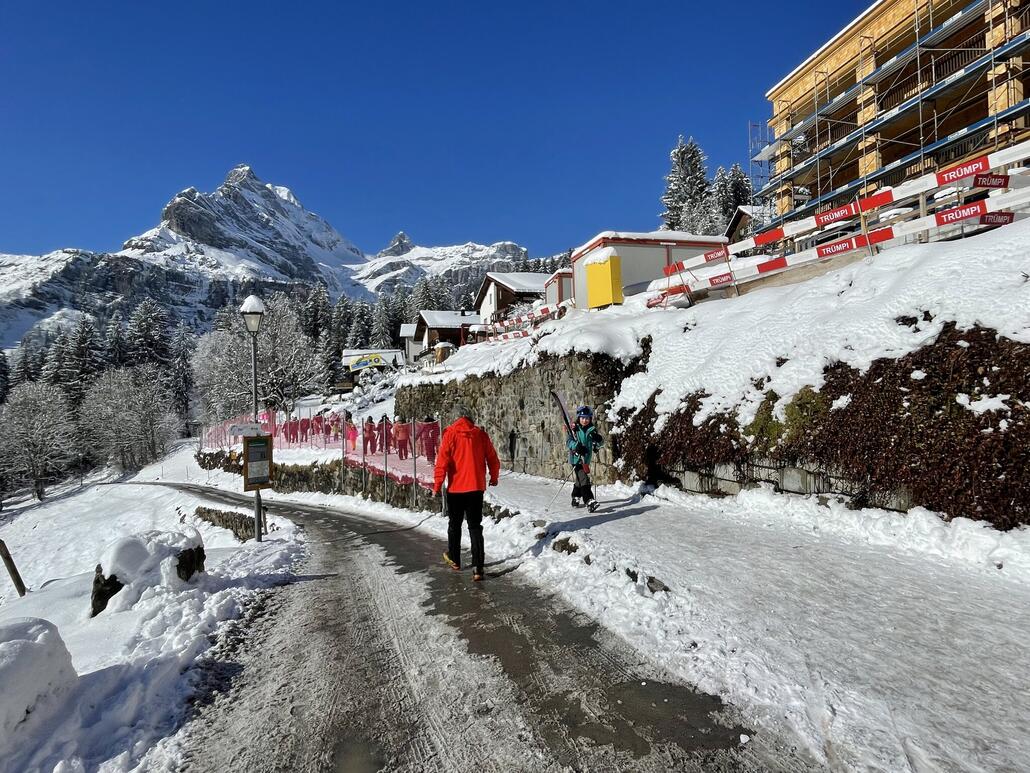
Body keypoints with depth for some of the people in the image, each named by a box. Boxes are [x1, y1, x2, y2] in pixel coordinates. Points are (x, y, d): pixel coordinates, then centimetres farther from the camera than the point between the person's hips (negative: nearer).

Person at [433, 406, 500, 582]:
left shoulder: (450, 433, -6)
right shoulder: (480, 434, 1)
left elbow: (442, 461, -13)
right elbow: (493, 460, 6)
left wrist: (437, 485, -7)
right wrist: (494, 478, 24)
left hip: (456, 488, -1)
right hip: (476, 488, 2)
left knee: (454, 524, 18)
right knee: (475, 527, 5)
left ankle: (454, 559, 33)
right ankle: (478, 567, -5)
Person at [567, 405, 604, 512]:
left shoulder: (592, 430, 4)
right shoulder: (574, 429, -5)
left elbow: (601, 443, 1)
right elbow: (569, 442, -12)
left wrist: (598, 438, -22)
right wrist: (576, 446, -31)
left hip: (586, 458, 5)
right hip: (576, 458, -5)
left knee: (580, 479, 19)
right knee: (583, 479, -17)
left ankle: (575, 499, 36)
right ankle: (590, 501, -23)